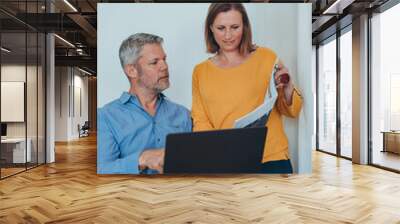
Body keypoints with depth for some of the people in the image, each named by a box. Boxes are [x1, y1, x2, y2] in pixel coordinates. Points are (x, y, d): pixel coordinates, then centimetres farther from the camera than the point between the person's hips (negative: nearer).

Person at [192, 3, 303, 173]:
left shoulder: (266, 57, -1)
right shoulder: (200, 71, 4)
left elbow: (291, 111, 5)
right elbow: (200, 121, 5)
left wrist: (288, 89, -16)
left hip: (271, 159, -1)